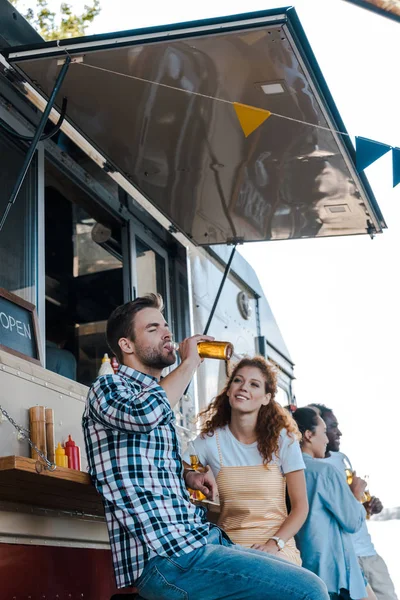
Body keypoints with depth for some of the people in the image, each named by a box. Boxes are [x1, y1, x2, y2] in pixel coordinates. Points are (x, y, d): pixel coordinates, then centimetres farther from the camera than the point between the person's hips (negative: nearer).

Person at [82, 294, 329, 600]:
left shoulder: (157, 397, 22)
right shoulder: (107, 388, -3)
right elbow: (144, 413, -27)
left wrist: (188, 475, 13)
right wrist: (189, 364, -11)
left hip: (198, 538, 9)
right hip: (166, 555, -9)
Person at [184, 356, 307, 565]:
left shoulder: (283, 439, -1)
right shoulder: (210, 440, 1)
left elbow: (300, 506, 0)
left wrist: (274, 544, -12)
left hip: (278, 549, -1)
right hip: (229, 549, 1)